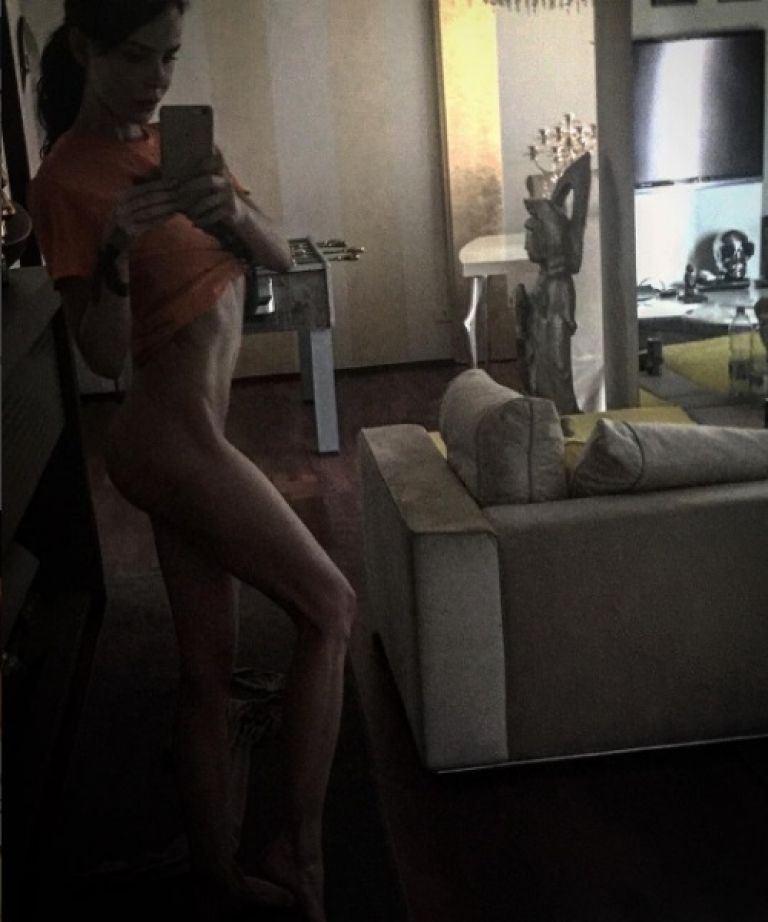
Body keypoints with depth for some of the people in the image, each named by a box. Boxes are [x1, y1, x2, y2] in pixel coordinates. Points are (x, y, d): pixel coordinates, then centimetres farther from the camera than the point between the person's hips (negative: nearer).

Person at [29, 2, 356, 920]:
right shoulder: (67, 178, -12)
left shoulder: (179, 142, 11)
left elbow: (280, 257, 6)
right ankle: (298, 846, 8)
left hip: (187, 435, 8)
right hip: (172, 432, -8)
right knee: (329, 607, -3)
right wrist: (117, 250, -31)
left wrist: (234, 213, -14)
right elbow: (105, 355, -15)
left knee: (207, 666, 12)